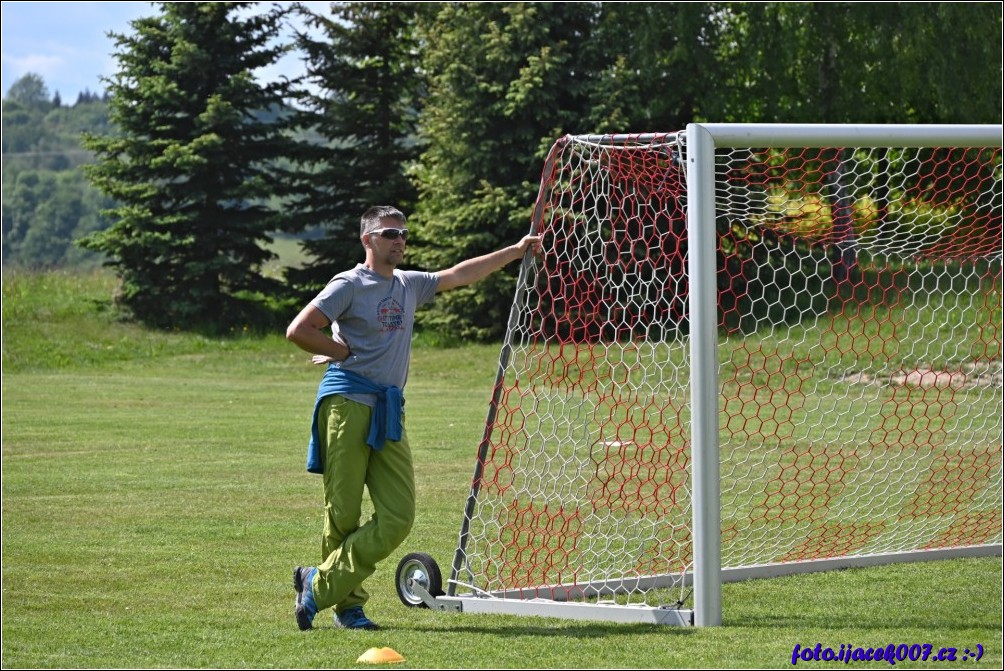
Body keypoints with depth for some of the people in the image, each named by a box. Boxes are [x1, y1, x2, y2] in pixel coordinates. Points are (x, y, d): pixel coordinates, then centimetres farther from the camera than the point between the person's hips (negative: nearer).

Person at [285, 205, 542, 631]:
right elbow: (298, 331, -10)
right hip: (347, 403, -6)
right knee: (343, 514, -4)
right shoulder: (350, 285, -2)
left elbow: (460, 275, 30)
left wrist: (516, 251, 32)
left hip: (389, 412, 6)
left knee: (398, 518, -7)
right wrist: (345, 352, -4)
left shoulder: (410, 285, 18)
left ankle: (319, 585, -1)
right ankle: (347, 604, 6)